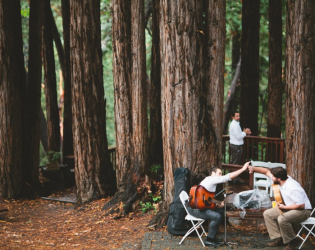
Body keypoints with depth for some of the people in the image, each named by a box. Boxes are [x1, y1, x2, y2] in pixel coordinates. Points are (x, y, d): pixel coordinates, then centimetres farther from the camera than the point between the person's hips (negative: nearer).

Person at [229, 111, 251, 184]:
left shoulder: (234, 124, 14)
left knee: (234, 162, 16)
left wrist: (244, 132, 8)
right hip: (236, 146, -11)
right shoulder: (235, 125, -19)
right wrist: (245, 132, -9)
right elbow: (238, 137, -22)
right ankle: (236, 179, -2)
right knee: (236, 163, -6)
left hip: (233, 145, 11)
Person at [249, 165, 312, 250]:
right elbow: (267, 171, 7)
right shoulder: (282, 180, -6)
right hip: (288, 208, 10)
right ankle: (279, 238, 4)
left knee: (282, 219, -35)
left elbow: (301, 205, -30)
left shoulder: (293, 188, -31)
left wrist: (285, 207, -22)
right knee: (267, 214, 4)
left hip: (303, 210, -10)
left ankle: (291, 241, -11)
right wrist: (253, 168, -3)